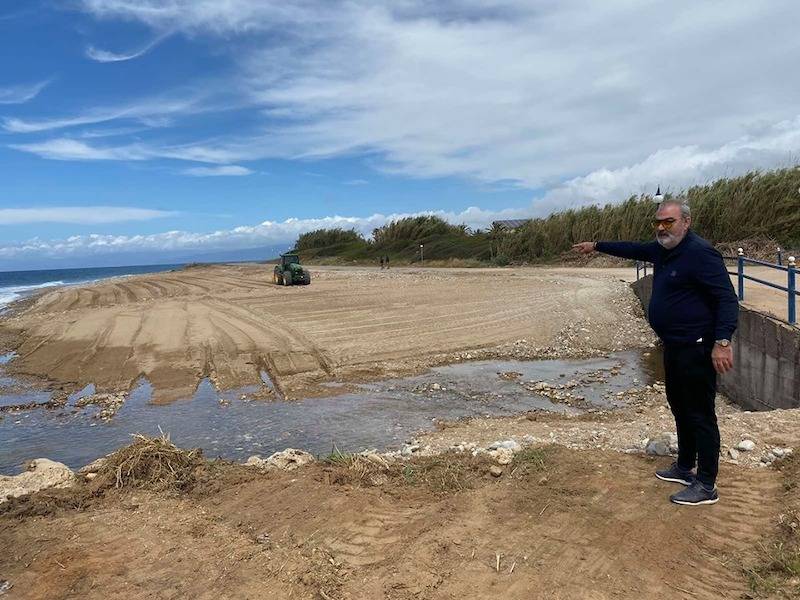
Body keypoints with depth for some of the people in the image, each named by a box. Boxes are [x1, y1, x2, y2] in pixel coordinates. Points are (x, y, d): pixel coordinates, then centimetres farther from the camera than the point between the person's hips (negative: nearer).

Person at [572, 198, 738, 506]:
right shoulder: (662, 249, 9)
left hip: (696, 348, -10)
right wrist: (596, 246, 34)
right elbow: (633, 249, 28)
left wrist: (722, 341, -32)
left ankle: (706, 486, 7)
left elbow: (727, 298, -23)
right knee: (680, 408, 19)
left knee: (700, 414, -3)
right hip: (674, 346, 10)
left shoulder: (700, 253, -19)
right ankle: (685, 467, 34)